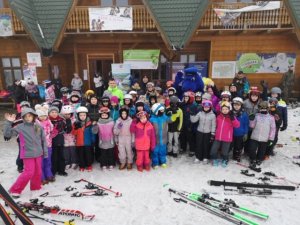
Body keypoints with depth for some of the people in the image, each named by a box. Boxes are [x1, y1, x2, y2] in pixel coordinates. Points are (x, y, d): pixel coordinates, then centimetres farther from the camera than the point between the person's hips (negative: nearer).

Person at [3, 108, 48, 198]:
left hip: (38, 153, 4)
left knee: (38, 172, 12)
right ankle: (15, 190, 11)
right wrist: (9, 122, -20)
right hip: (27, 154, -3)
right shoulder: (20, 127, -6)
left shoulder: (38, 127, 0)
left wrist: (45, 152, 6)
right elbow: (7, 134, -11)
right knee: (29, 172, -7)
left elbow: (43, 140, 5)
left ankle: (36, 187, 33)